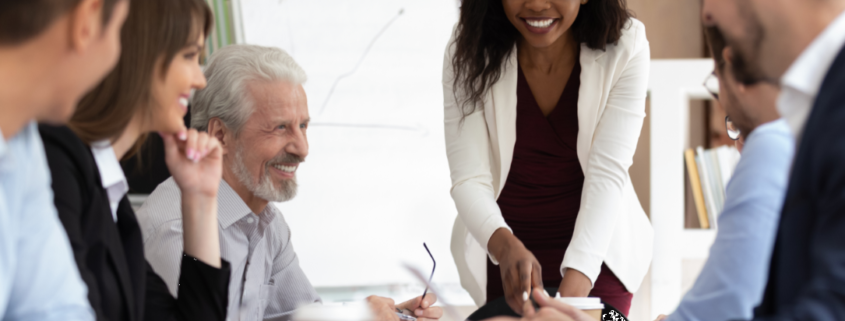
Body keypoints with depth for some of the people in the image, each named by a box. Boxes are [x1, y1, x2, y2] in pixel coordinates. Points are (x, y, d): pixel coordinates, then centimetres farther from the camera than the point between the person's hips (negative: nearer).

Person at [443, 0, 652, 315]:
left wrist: (573, 291, -35)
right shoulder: (468, 53, -16)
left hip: (596, 254, 0)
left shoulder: (624, 48, -17)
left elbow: (608, 172, -22)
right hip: (502, 253, 0)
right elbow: (469, 179, -19)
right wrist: (507, 247, -40)